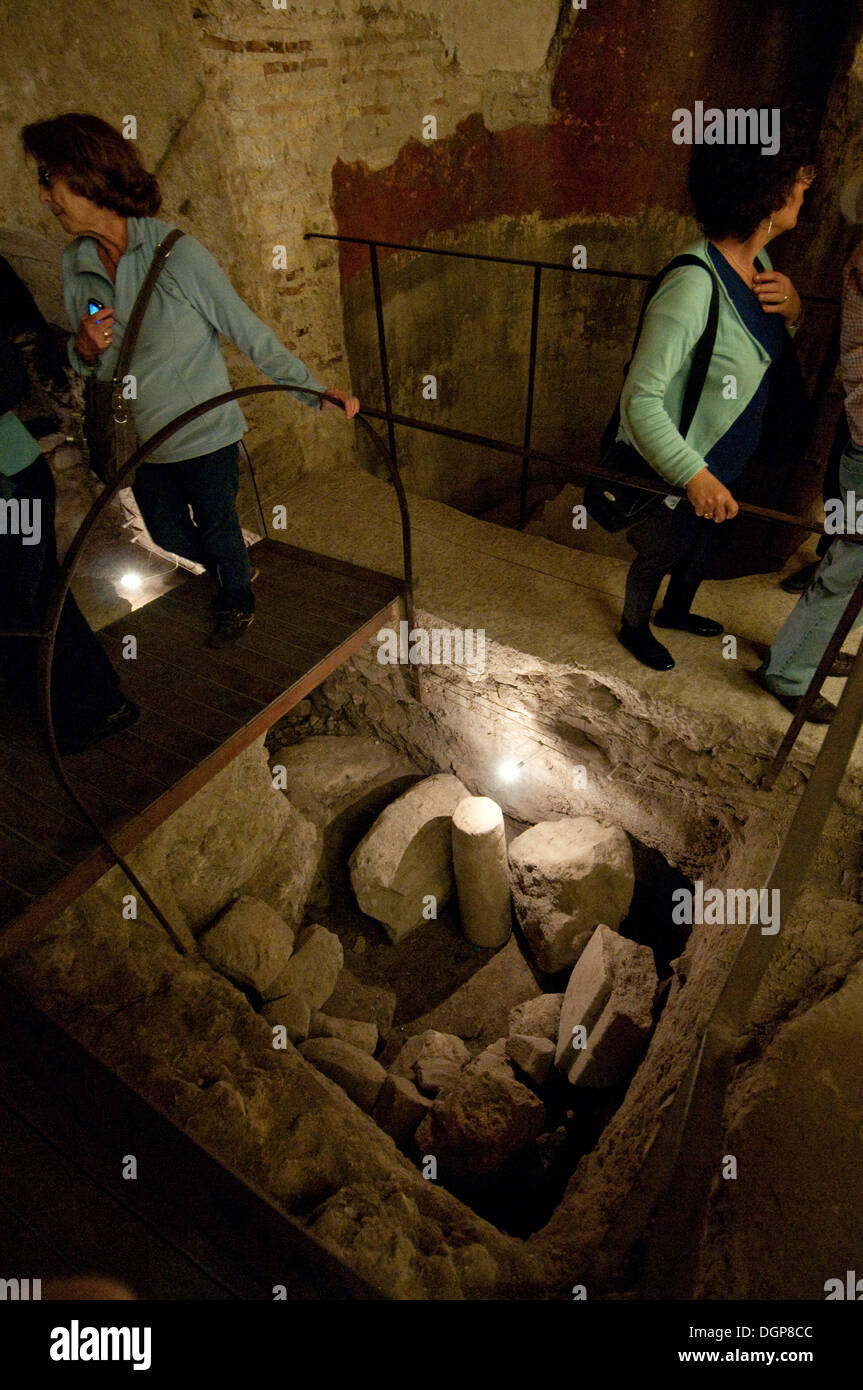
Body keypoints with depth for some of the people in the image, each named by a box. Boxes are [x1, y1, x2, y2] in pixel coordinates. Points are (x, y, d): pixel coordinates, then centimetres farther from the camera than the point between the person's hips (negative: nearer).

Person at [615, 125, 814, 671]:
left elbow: (777, 351, 13)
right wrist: (695, 475, -36)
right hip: (677, 468, -9)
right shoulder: (695, 285, -31)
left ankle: (675, 610, 55)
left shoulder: (758, 262, -2)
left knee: (706, 542, 27)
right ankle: (634, 626, 44)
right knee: (660, 552, 15)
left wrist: (794, 311, -10)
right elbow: (641, 398, -32)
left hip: (725, 460, 9)